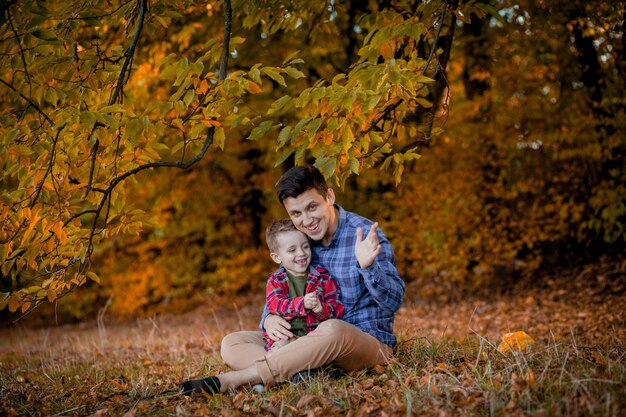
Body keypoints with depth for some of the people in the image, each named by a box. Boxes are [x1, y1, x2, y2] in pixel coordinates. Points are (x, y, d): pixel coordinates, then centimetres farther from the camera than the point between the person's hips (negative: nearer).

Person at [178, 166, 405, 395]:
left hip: (370, 341, -6)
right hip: (315, 343, 6)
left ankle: (233, 380, -34)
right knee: (232, 344, -6)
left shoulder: (365, 234, -13)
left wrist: (367, 266, -42)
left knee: (332, 329, -40)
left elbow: (394, 301, -21)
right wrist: (269, 319, -11)